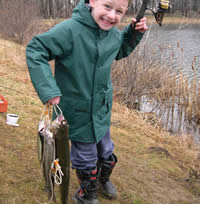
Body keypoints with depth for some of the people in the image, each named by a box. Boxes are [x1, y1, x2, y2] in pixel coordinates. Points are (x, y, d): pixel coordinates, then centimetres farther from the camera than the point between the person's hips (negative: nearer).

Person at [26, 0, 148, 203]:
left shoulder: (113, 32, -4)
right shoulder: (70, 29, -26)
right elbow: (35, 50, -24)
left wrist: (134, 32, 1)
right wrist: (48, 91, -31)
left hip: (102, 111, 6)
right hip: (78, 113, -6)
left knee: (107, 154, 26)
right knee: (87, 160, 14)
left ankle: (103, 179, 58)